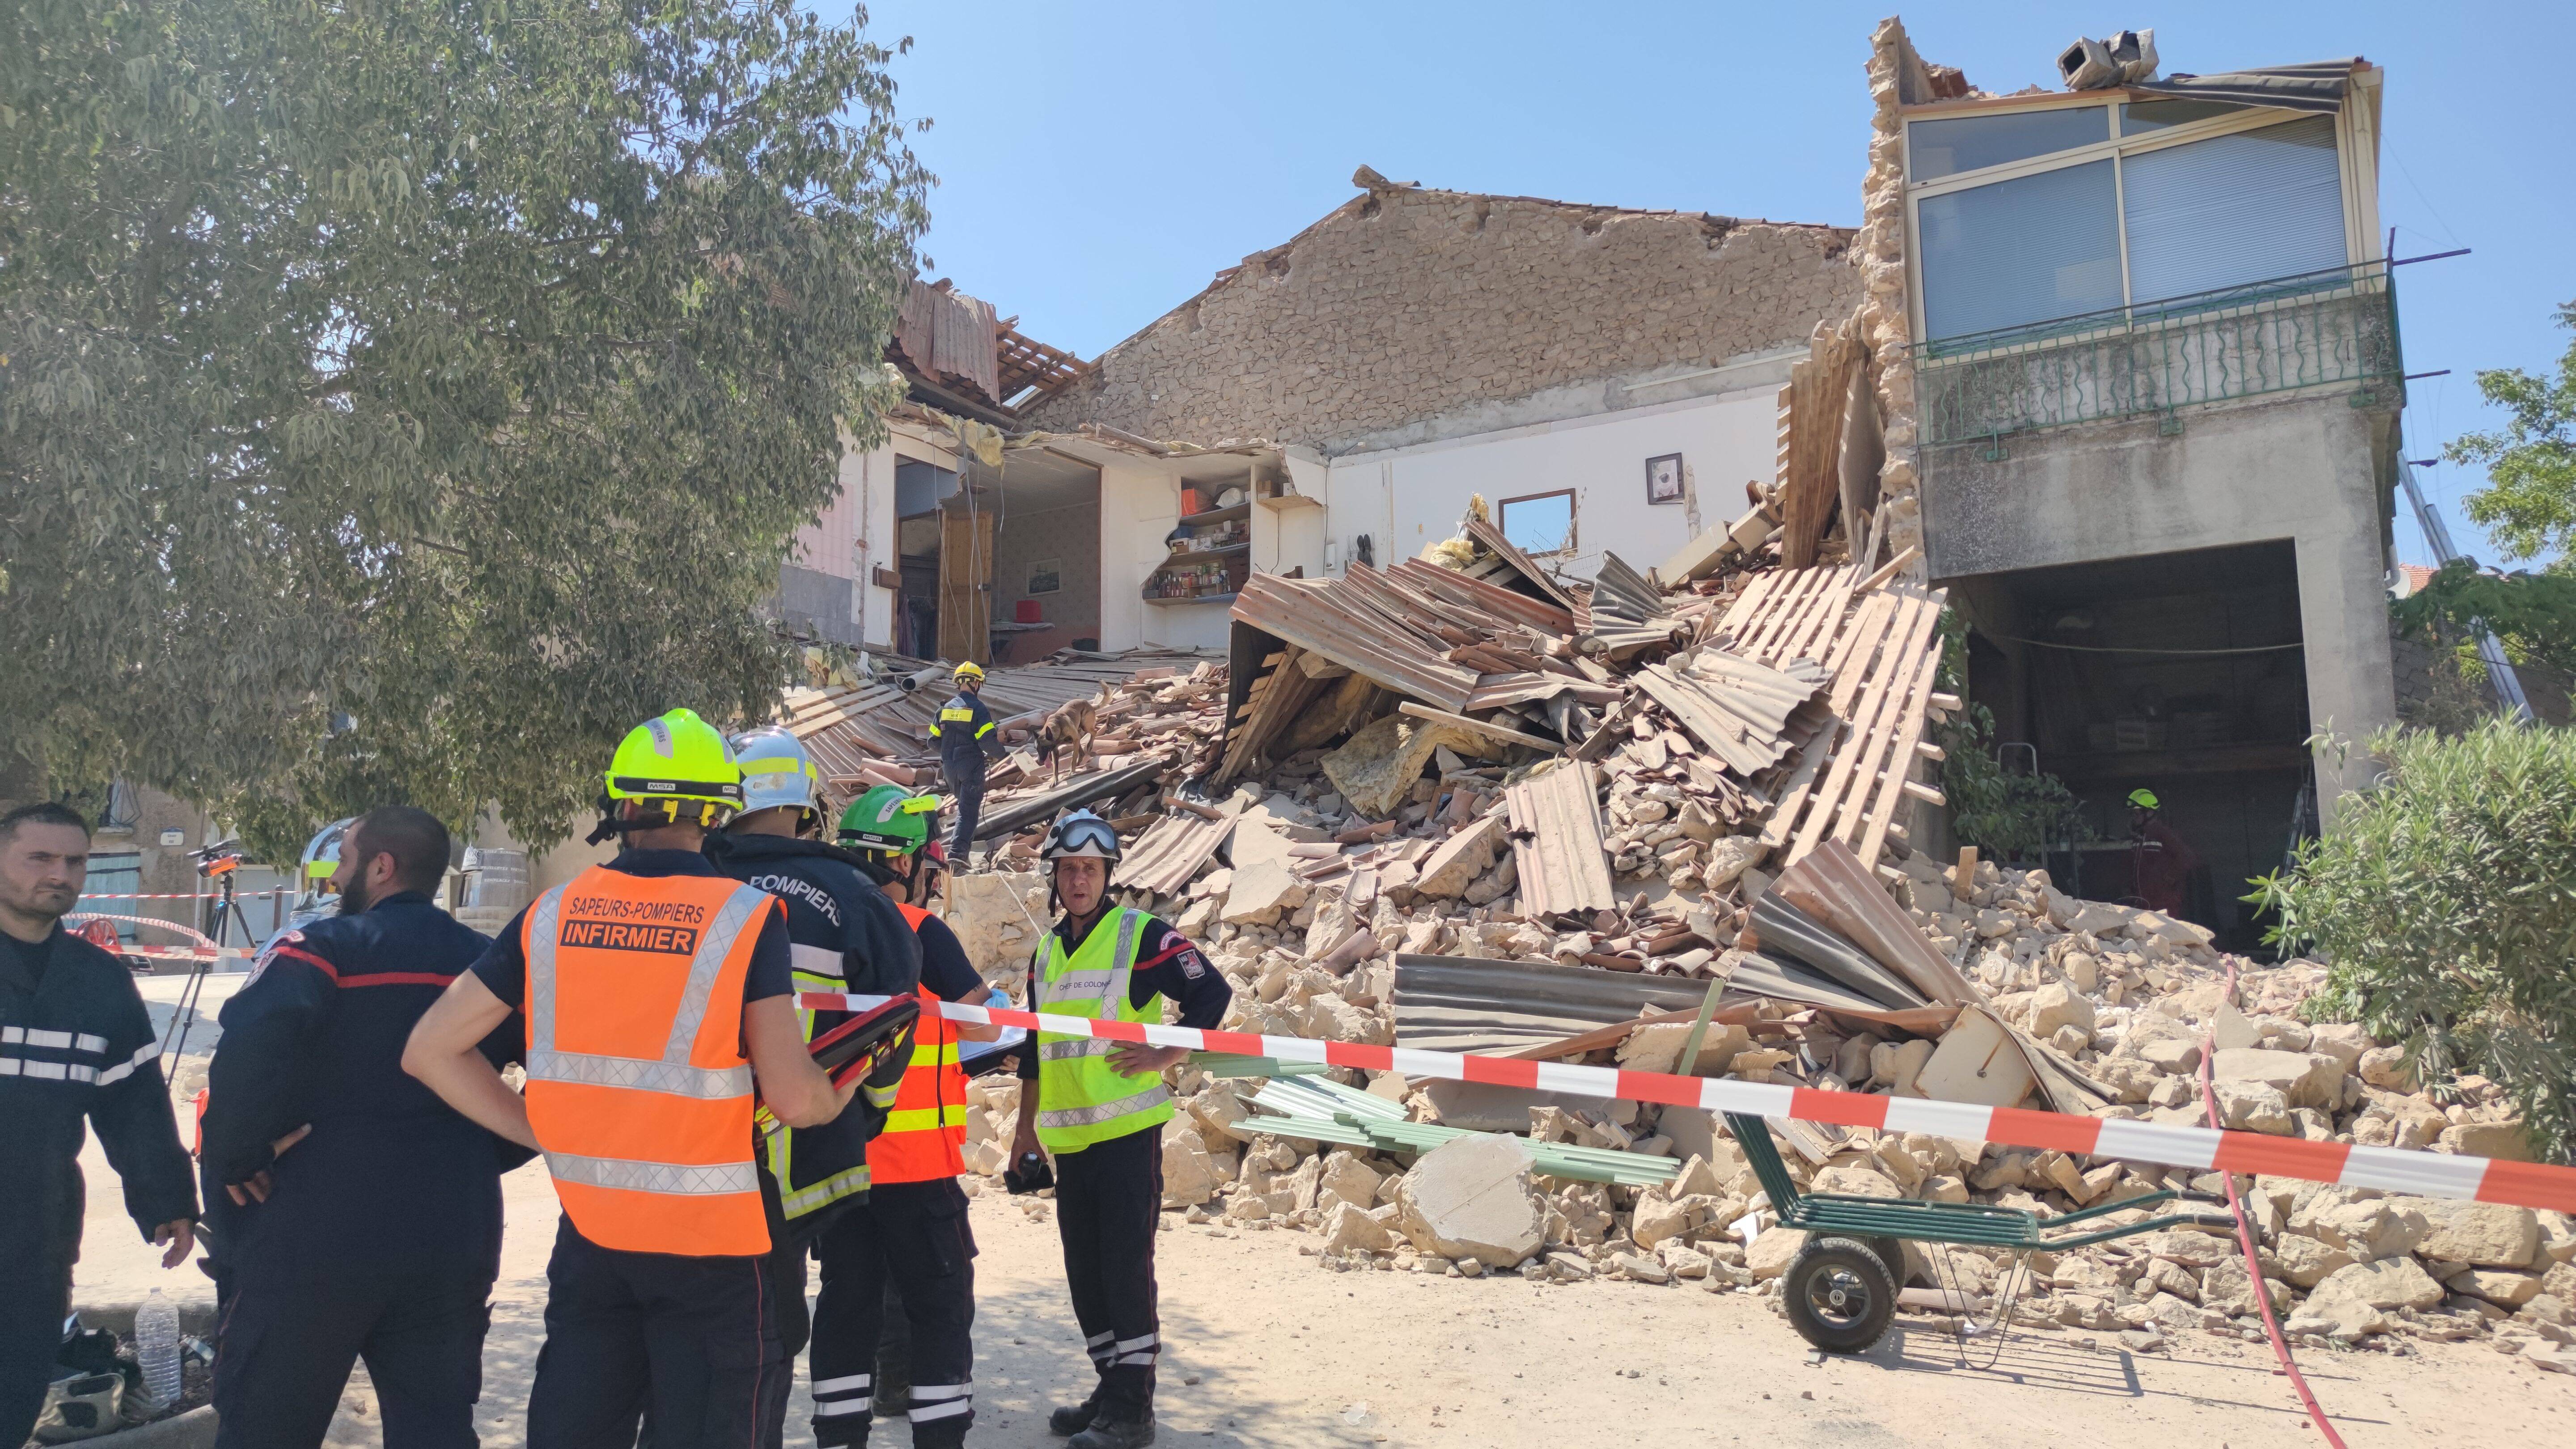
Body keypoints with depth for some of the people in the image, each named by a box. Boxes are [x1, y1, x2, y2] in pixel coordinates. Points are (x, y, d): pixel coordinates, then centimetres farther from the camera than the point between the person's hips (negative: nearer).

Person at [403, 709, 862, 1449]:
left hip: (590, 1231, 4)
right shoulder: (746, 917, -12)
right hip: (711, 1243, -3)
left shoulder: (553, 913, 0)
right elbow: (795, 1099, -16)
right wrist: (845, 1092, 6)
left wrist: (545, 1134, 7)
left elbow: (430, 1051, 4)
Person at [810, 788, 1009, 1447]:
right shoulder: (923, 932, -12)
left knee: (846, 1305, 14)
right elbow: (986, 1027, -7)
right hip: (912, 1159, -5)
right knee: (942, 1308, 5)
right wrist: (987, 1001, 13)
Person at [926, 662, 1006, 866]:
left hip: (949, 767, 6)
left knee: (964, 802, 26)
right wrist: (997, 752, 0)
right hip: (972, 766, -6)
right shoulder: (978, 708, -12)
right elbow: (988, 741, -19)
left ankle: (963, 839, 32)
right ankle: (958, 851, -15)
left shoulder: (945, 708, 6)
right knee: (969, 809, -4)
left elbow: (933, 740, 9)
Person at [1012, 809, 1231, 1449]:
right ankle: (1111, 1390, 24)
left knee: (1126, 1265, -6)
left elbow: (1212, 994, -6)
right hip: (1069, 1135, 7)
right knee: (1084, 1270, 12)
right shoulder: (1047, 952, 15)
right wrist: (1027, 1123, 21)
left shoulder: (1142, 935, -5)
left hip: (1127, 1131, -7)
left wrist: (1165, 1056, -13)